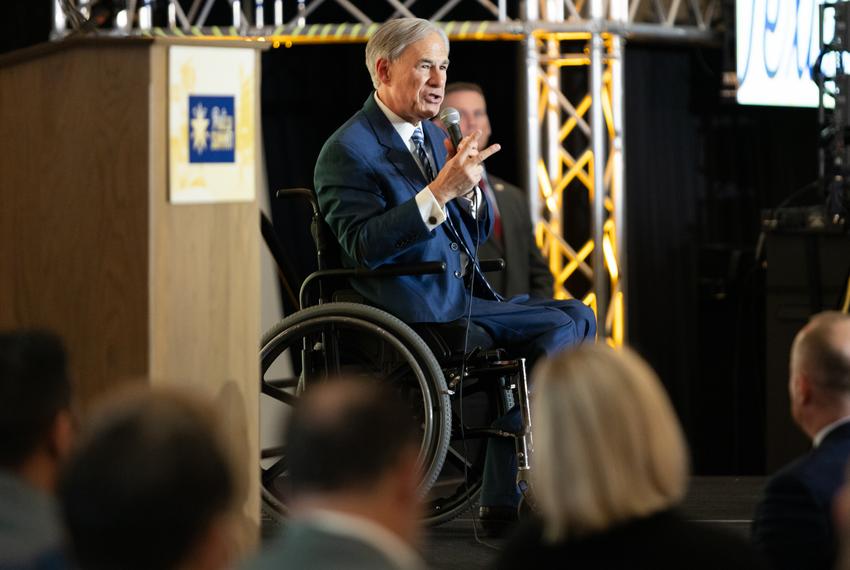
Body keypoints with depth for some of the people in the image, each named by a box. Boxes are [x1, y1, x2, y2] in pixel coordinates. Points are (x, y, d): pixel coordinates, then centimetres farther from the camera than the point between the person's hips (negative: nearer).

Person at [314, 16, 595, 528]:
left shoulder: (433, 136, 18)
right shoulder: (347, 151, -8)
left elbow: (478, 233, 19)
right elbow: (364, 246, -21)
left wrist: (470, 187, -3)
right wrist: (441, 191, -27)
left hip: (465, 298, 9)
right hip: (418, 310, -9)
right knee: (567, 325, -16)